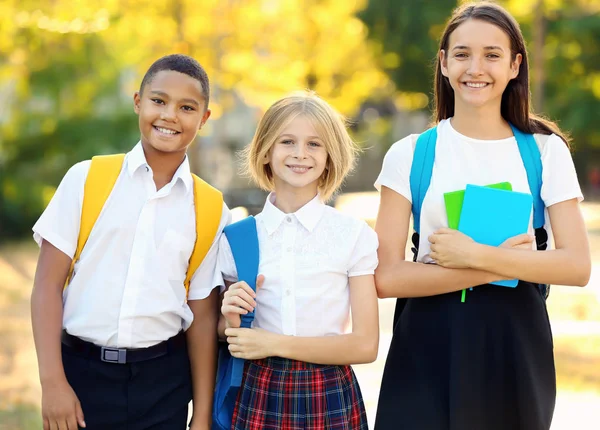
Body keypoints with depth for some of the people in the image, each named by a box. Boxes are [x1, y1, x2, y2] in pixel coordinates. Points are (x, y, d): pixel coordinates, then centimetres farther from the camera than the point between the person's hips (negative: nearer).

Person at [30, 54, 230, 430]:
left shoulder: (211, 211, 2)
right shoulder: (86, 179, -2)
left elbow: (202, 317, 4)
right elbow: (48, 285, -2)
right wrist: (52, 381, -9)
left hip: (163, 380, 1)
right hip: (82, 371, -1)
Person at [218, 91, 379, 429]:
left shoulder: (354, 235, -6)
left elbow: (365, 345, -8)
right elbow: (227, 338, 10)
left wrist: (275, 343, -14)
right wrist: (231, 322, -12)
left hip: (329, 398, -1)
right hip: (258, 394, 2)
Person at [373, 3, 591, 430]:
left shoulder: (546, 151, 2)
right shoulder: (409, 154, 0)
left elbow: (577, 266, -6)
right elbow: (387, 277, -8)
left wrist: (475, 255, -16)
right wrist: (503, 265, -14)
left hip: (515, 341, 1)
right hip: (430, 345, -1)